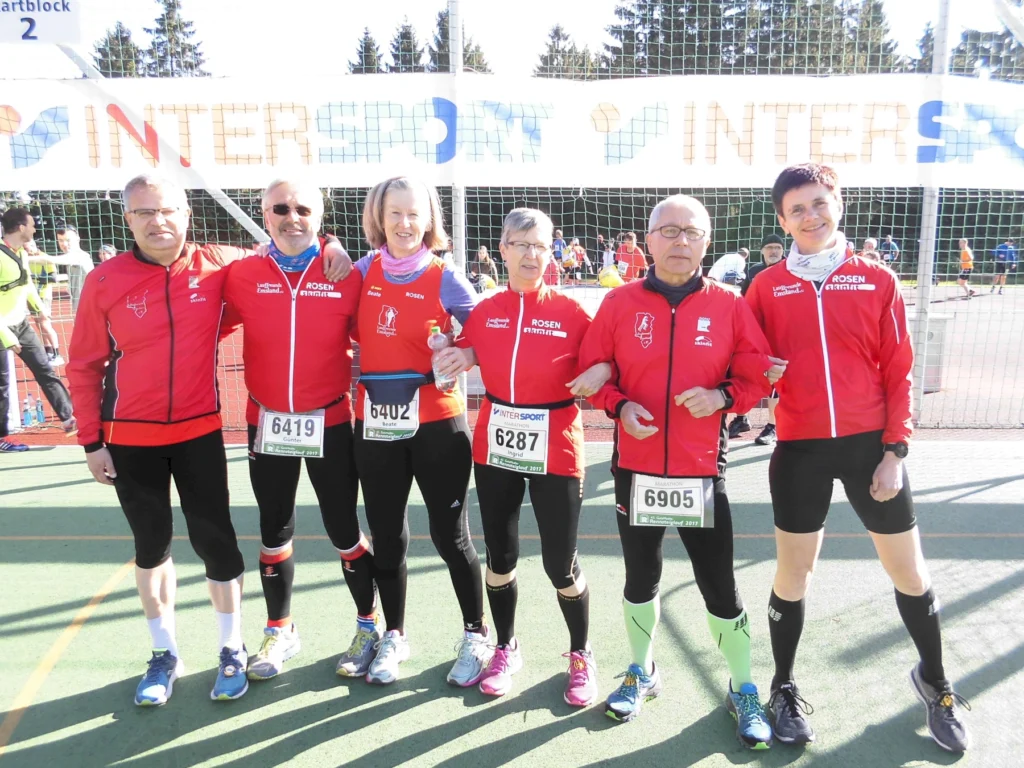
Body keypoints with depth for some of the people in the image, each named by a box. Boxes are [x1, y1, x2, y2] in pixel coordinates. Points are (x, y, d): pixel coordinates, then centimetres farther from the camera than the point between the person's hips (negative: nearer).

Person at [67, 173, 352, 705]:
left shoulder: (217, 266, -7)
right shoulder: (105, 280, -7)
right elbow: (85, 366, 0)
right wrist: (91, 441, -1)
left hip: (200, 431, 0)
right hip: (129, 437, 1)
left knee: (214, 538, 5)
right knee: (151, 544, 13)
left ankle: (231, 650, 24)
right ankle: (164, 654, 31)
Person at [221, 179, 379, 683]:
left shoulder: (346, 276, -6)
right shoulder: (242, 275, -3)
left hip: (330, 423, -2)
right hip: (266, 423, 2)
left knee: (344, 531, 7)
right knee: (275, 532, 14)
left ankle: (369, 626, 28)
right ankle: (280, 631, 34)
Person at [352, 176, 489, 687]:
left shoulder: (445, 280, -4)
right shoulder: (362, 272, 5)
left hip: (436, 424, -3)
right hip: (374, 425, 3)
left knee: (450, 536, 6)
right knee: (386, 537, 13)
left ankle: (476, 636, 26)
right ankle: (393, 636, 33)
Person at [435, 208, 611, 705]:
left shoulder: (571, 312, -7)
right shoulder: (484, 311, 2)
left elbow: (604, 360, -1)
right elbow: (471, 353, 16)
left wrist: (601, 371, -22)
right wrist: (462, 358, -6)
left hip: (555, 450, -3)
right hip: (495, 445, 4)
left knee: (560, 565, 4)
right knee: (500, 554, 14)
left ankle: (581, 655, 31)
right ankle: (506, 649, 37)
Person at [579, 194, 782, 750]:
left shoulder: (728, 305, -1)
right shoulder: (620, 302, 0)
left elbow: (757, 375, 2)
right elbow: (592, 371, 3)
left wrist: (722, 397, -17)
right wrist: (620, 407, -14)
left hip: (702, 473, -1)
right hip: (636, 469, 1)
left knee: (720, 588, 7)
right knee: (640, 579, 17)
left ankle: (743, 691, 31)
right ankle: (642, 673, 40)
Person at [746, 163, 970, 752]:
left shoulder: (878, 281, 1)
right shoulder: (767, 288, 1)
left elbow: (898, 373, 0)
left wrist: (895, 450, -4)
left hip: (871, 444, 1)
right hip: (799, 449, 0)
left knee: (910, 572, 13)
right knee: (793, 575, 8)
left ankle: (935, 681, 39)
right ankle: (785, 687, 31)